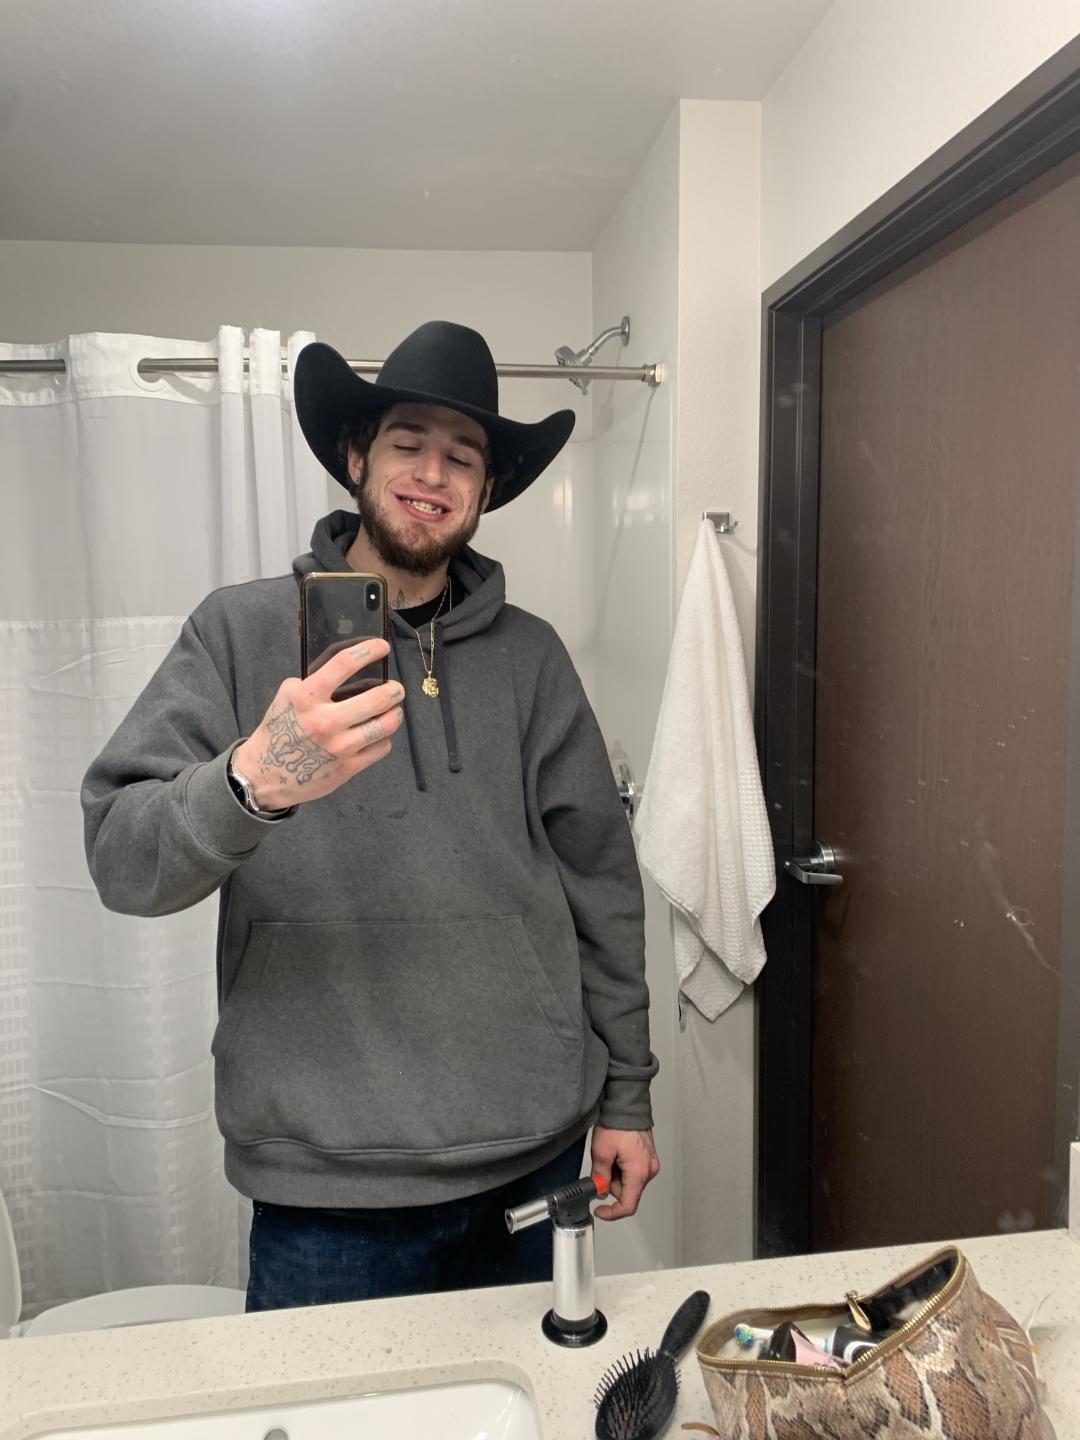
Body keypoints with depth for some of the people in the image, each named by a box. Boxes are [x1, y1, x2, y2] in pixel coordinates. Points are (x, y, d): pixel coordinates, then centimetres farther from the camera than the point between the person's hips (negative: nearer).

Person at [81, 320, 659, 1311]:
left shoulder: (530, 656, 3)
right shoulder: (240, 632, -3)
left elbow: (601, 883, 6)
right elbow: (120, 858, -11)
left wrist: (626, 1095, 6)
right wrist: (250, 782, -32)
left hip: (533, 1155, 3)